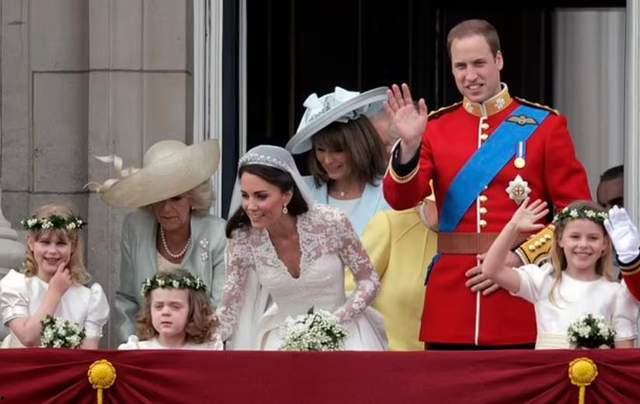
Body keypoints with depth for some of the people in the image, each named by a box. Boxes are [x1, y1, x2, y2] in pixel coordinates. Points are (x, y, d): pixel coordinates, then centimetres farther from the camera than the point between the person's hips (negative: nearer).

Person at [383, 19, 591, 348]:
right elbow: (402, 200, -2)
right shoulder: (436, 127, 8)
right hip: (451, 300, 2)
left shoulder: (545, 124, 2)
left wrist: (521, 257, -12)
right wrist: (409, 146, -20)